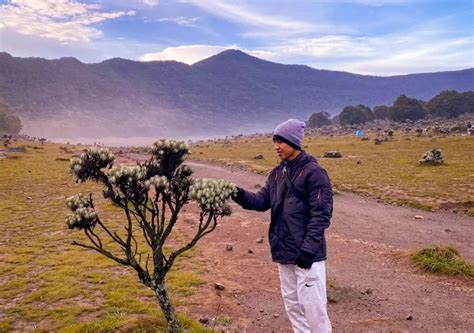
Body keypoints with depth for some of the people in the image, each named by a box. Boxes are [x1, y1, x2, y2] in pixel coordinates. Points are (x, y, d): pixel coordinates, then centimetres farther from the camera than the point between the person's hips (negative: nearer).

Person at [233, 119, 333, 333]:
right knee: (291, 302, 19)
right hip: (283, 251, 8)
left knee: (312, 304, -1)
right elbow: (263, 201, 8)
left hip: (307, 253, -8)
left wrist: (308, 248, -21)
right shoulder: (277, 173, 10)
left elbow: (321, 214, -17)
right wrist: (242, 196, -11)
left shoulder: (313, 172, -14)